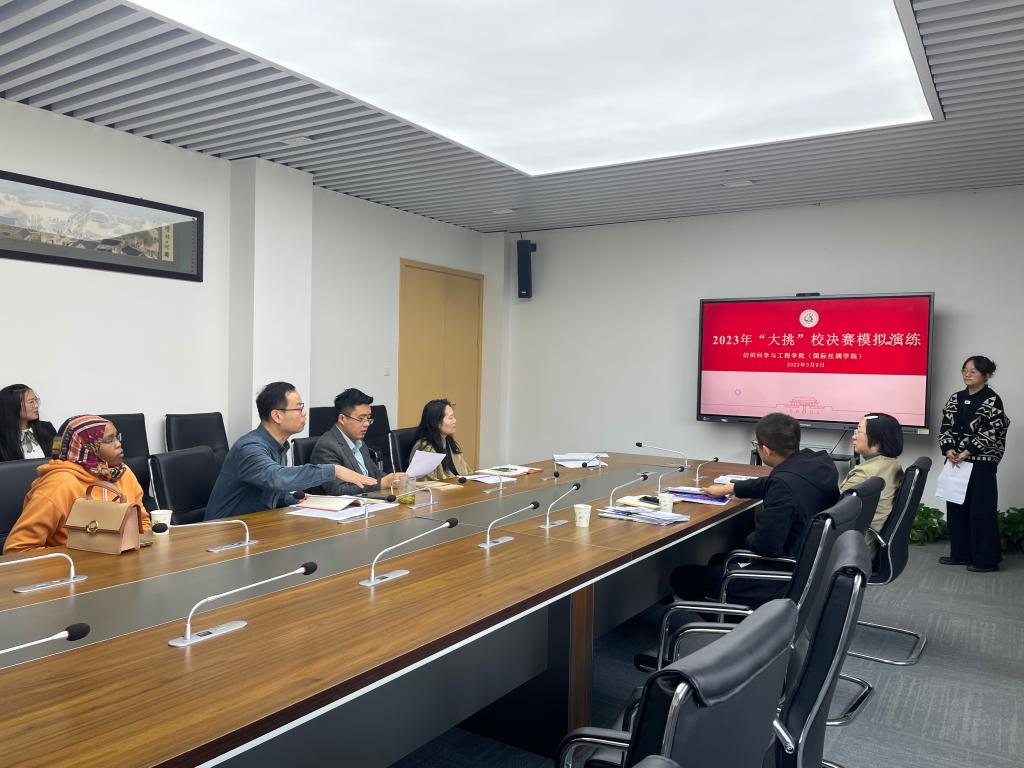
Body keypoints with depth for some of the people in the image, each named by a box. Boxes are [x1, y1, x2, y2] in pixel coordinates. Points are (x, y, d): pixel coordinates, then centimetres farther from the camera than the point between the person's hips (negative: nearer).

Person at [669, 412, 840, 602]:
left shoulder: (785, 483, -31)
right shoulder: (821, 461, -2)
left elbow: (766, 545, -28)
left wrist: (749, 539, -5)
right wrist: (730, 488, 26)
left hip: (785, 580, -10)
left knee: (681, 576, 1)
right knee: (719, 559, 29)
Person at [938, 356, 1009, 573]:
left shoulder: (992, 400, -7)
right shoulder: (956, 398, 10)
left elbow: (991, 434, -13)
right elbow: (945, 427, 9)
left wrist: (967, 452, -16)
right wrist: (948, 449, -7)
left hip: (982, 464, -6)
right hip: (956, 461, 6)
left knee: (980, 511, -2)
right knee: (955, 507, 10)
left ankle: (986, 560, 9)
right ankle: (960, 554, 21)